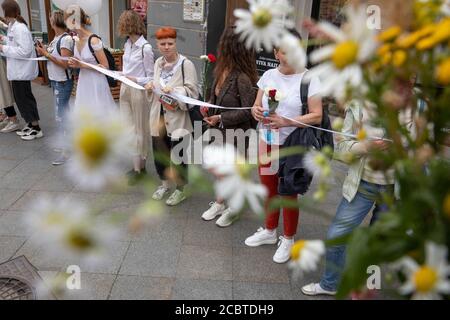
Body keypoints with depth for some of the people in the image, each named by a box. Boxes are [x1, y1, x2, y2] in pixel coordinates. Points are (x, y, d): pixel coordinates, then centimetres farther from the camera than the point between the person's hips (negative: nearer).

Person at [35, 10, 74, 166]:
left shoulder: (66, 39, -17)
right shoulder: (57, 38, 6)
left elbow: (65, 64, -21)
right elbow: (55, 57, 9)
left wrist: (47, 54, -17)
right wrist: (45, 51, -3)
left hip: (63, 82, -8)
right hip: (55, 80, 8)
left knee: (60, 116, -4)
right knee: (64, 112, 17)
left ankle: (65, 151, 3)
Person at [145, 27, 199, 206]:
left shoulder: (186, 64, -13)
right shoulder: (158, 63, 9)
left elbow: (193, 92, -16)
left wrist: (174, 90, -30)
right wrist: (151, 86, 0)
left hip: (178, 117, -6)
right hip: (159, 115, 7)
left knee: (177, 154, 5)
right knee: (159, 152, 16)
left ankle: (180, 190, 25)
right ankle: (164, 184, 39)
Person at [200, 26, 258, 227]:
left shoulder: (242, 77, -26)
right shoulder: (221, 70, -3)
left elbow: (248, 111, -23)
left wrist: (221, 118, -20)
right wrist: (208, 107, -4)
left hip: (237, 133, -7)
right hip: (220, 131, 7)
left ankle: (233, 208, 35)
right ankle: (219, 203, 41)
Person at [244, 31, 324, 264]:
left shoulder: (309, 78, -11)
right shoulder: (269, 75, 4)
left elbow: (316, 116, -16)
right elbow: (257, 105, 10)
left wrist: (285, 121, -27)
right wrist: (256, 111, -15)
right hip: (266, 141, 5)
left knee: (289, 193, 9)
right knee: (269, 189, 18)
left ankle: (288, 239, 29)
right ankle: (269, 231, 39)